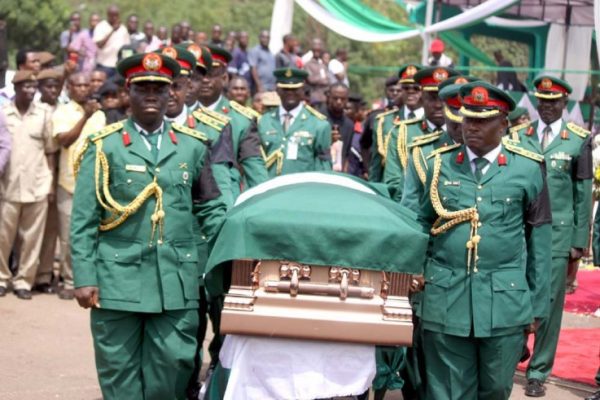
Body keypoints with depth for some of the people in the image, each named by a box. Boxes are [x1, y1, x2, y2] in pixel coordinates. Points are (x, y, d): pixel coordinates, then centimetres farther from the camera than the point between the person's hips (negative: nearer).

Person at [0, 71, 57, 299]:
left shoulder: (44, 114, 3)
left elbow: (50, 150, 7)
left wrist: (50, 183, 3)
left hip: (37, 187, 1)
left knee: (32, 239, 3)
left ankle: (23, 281, 13)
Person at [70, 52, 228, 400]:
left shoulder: (193, 146, 10)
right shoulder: (104, 147, 3)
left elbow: (211, 208, 12)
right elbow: (83, 220, 1)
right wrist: (85, 278, -6)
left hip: (176, 280, 2)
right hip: (118, 279, -1)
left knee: (175, 367, 2)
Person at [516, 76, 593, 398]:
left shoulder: (579, 141, 1)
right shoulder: (519, 137, 7)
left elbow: (583, 196, 2)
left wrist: (579, 241, -1)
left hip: (557, 235, -1)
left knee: (549, 304, 2)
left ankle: (538, 373, 11)